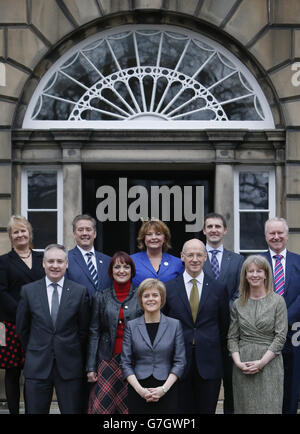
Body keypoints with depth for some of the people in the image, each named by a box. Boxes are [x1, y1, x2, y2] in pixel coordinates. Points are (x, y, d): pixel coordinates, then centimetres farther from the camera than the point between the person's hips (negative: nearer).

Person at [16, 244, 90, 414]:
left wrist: (73, 355, 8)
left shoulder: (80, 291, -1)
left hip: (70, 367, -1)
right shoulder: (28, 291, 2)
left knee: (72, 410, 2)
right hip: (37, 367, 1)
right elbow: (22, 328, 9)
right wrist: (35, 352, 11)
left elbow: (84, 329, 5)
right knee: (36, 410, 5)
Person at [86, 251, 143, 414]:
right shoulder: (101, 297, 7)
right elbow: (94, 333, 6)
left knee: (132, 406, -1)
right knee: (101, 406, -6)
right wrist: (91, 367, 1)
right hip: (109, 360, 1)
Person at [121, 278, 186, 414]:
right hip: (138, 391, 0)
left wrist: (164, 388, -9)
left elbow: (180, 362, 2)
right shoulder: (131, 326, 5)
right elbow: (126, 363, 3)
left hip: (167, 391, 0)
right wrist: (139, 389, -10)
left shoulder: (175, 325, 4)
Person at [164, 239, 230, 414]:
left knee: (207, 409, 6)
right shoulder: (168, 288, 3)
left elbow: (224, 326, 8)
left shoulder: (219, 289, 4)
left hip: (209, 363, 0)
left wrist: (222, 357, 5)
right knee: (183, 409, 6)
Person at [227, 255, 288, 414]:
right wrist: (238, 362, -8)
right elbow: (232, 337, 9)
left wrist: (261, 362, -12)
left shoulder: (277, 301, 0)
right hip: (243, 367, 3)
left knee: (269, 407, -4)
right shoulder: (238, 304, 9)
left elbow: (281, 336, -5)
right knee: (245, 407, 4)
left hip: (269, 363, -2)